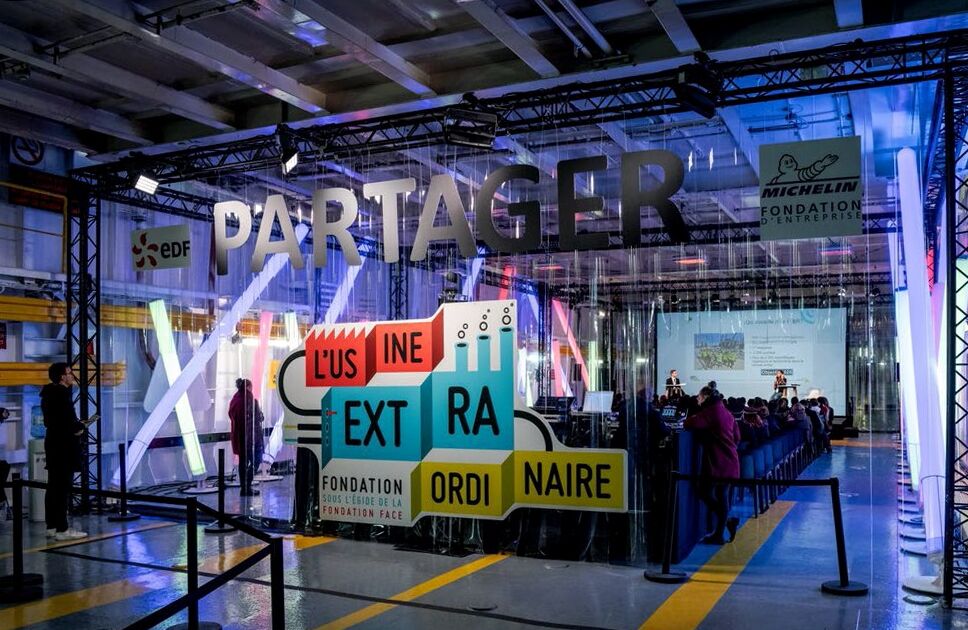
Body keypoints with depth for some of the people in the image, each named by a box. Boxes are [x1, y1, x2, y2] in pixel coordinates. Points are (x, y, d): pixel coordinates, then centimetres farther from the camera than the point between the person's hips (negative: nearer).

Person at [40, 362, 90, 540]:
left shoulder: (49, 394, 13)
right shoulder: (62, 394, -17)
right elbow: (69, 423, -24)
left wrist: (77, 425, 7)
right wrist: (81, 428, -4)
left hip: (53, 443, 10)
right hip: (64, 446, -10)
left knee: (54, 486, 13)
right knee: (64, 487, -7)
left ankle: (52, 526, 19)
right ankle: (62, 529, -5)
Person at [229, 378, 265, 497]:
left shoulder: (235, 400, 6)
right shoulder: (251, 401, -15)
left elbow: (232, 416, 13)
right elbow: (259, 418, -11)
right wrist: (260, 416, 7)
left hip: (238, 435, 7)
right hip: (252, 435, -7)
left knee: (243, 461, 13)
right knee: (255, 460, 1)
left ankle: (243, 487, 16)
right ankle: (247, 487, -5)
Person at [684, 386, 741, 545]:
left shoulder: (710, 411, -11)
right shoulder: (726, 413, 15)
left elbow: (689, 424, -24)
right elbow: (736, 437, 19)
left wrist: (689, 420, -4)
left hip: (716, 461, -9)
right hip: (729, 461, 9)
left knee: (705, 492, 0)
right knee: (722, 496, 10)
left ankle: (728, 521, -2)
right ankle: (719, 534, 13)